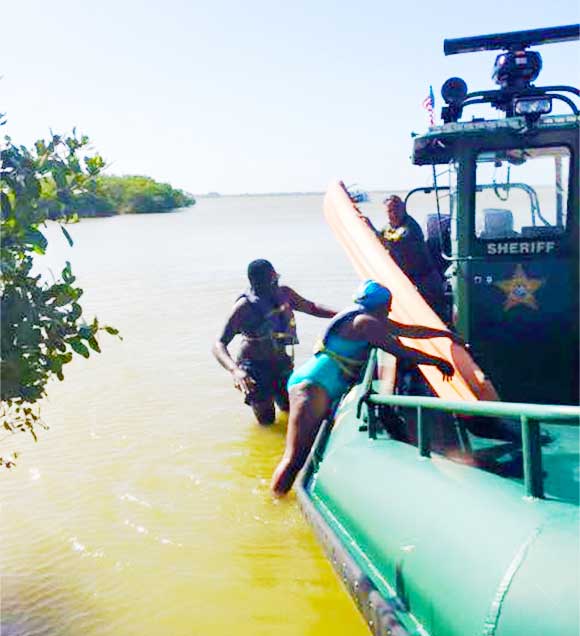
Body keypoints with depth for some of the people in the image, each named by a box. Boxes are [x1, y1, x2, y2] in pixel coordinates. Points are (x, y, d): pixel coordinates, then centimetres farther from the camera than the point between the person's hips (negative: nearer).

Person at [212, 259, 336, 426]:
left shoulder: (284, 293, -11)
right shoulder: (244, 308, -26)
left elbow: (312, 308, 8)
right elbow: (219, 345, -29)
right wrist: (235, 370, -46)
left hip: (280, 361, 5)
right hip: (254, 366, -5)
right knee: (266, 418, -2)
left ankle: (273, 390, 40)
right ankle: (253, 395, 27)